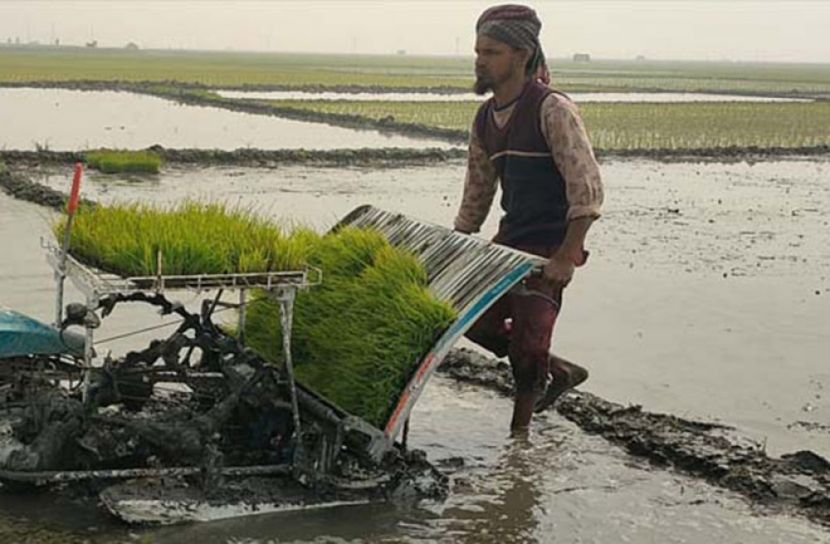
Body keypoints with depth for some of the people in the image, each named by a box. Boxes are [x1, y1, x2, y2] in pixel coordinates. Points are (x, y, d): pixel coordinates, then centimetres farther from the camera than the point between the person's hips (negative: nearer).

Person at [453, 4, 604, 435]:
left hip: (550, 248, -8)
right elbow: (477, 191, 19)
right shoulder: (485, 120, 8)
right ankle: (560, 371, 26)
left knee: (527, 339, -8)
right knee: (478, 321, 8)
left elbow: (587, 188, -21)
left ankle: (519, 435, 7)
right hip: (510, 239, 8)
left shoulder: (552, 110, -16)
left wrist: (566, 257, -27)